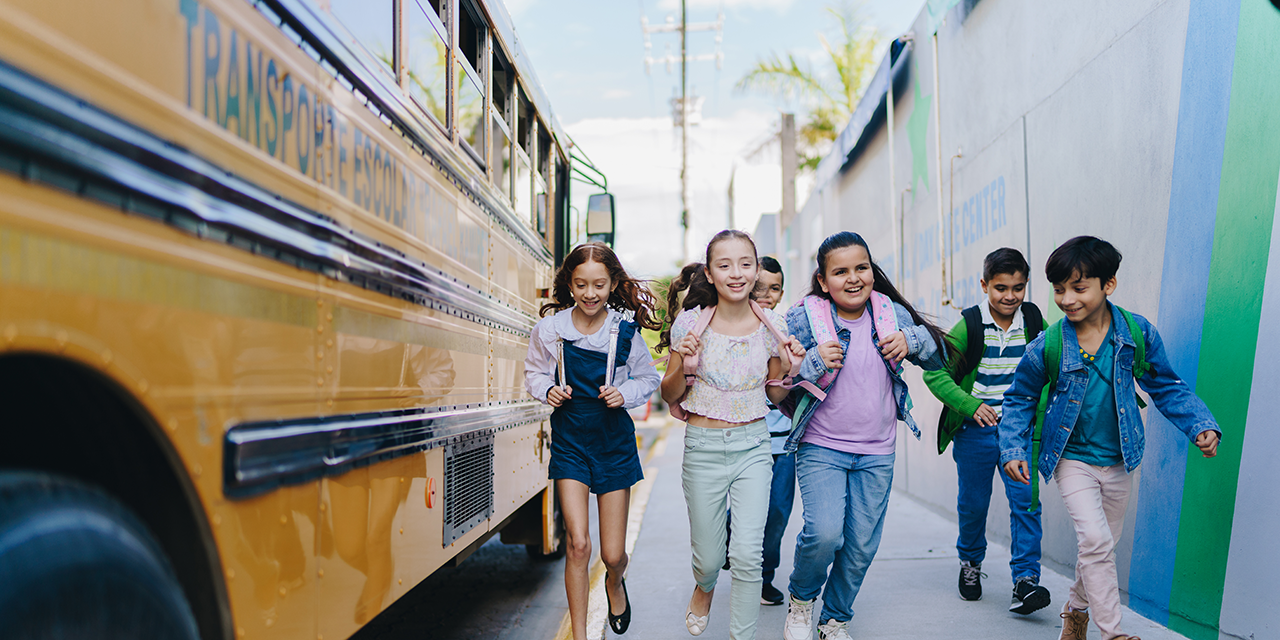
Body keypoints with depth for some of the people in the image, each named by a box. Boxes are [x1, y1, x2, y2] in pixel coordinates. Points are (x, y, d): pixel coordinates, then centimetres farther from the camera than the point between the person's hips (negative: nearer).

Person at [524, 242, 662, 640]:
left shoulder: (625, 330, -7)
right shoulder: (550, 329, -7)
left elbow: (649, 380, 5)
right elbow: (534, 373, 9)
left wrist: (625, 393, -14)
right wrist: (548, 389, -11)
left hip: (614, 442, 0)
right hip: (569, 441, 0)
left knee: (613, 554, 6)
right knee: (577, 543, -12)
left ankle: (615, 584, 45)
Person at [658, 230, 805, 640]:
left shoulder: (771, 326, -1)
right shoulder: (691, 323, -7)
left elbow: (775, 396, 10)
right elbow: (670, 396, 1)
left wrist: (787, 369, -10)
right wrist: (684, 365, -19)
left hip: (753, 445, 1)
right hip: (703, 447, -1)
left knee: (747, 555, -9)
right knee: (709, 557, 11)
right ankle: (704, 588, 47)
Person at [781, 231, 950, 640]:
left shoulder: (892, 313, 1)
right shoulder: (803, 319, -10)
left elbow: (940, 356, 10)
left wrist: (912, 341, -10)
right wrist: (814, 361, -26)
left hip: (877, 453, 4)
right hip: (821, 448, -3)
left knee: (862, 545, 8)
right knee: (824, 534, -19)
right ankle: (801, 599, 14)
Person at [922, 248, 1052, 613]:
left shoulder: (1034, 321, 2)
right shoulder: (969, 325, -8)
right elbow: (934, 372, -9)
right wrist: (970, 405, -19)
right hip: (975, 430, -1)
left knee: (1025, 500, -8)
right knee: (973, 502, 10)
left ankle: (1026, 579, -3)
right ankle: (970, 561, 35)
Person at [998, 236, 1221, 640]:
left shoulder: (1137, 333, -9)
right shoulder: (1047, 346, -13)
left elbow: (1167, 388, 4)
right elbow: (1019, 399, 0)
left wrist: (1201, 426, -9)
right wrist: (1013, 449, -11)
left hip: (1118, 462, 3)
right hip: (1073, 459, -3)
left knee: (1102, 545, 15)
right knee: (1095, 540, -17)